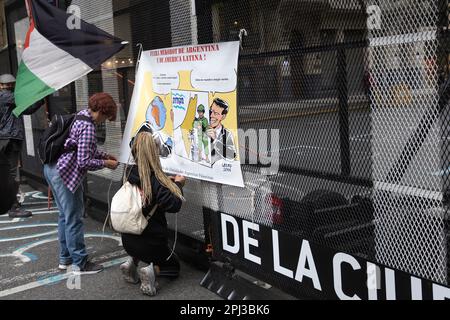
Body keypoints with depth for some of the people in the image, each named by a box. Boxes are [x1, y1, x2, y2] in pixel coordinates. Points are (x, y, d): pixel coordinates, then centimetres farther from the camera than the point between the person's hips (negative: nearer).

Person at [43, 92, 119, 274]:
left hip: (52, 168, 10)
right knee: (74, 219, 0)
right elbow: (83, 161, -21)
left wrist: (105, 156, 16)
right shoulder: (88, 127, -19)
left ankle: (65, 258, 29)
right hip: (65, 174, -10)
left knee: (65, 216, 18)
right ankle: (80, 263, 10)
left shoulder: (79, 117, 12)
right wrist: (105, 164, -8)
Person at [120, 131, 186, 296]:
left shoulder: (130, 174, -4)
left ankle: (132, 262, 15)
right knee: (174, 266, 21)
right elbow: (174, 205, -21)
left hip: (128, 239, 6)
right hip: (151, 240, -6)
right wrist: (178, 185, -6)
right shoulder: (155, 179, -22)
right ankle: (152, 270, -9)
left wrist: (169, 181, 10)